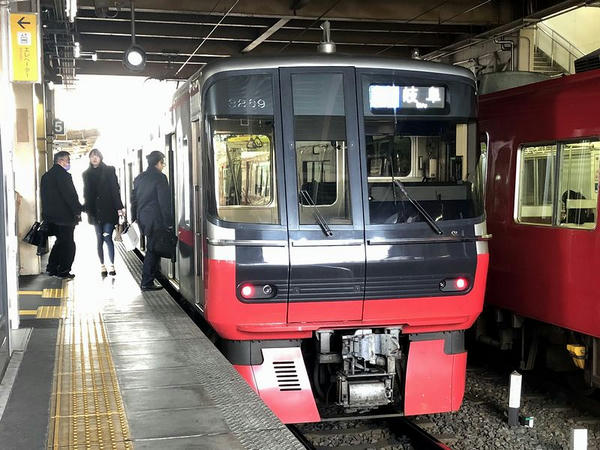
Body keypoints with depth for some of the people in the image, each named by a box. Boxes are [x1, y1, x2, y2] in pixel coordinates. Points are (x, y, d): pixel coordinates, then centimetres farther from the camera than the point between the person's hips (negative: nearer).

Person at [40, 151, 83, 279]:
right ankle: (63, 271, 4)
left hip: (50, 216, 9)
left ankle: (52, 267, 21)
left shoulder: (46, 175, 14)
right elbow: (70, 195, -19)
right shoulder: (62, 174, -15)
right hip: (64, 216, -9)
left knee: (61, 241, 21)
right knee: (68, 244, 1)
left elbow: (45, 196, 17)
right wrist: (78, 211, -12)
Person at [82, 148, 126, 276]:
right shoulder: (87, 174, 10)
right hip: (95, 211, 3)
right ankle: (102, 266, 13)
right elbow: (86, 193, 13)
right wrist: (85, 208, 5)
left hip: (108, 209, -3)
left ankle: (111, 266, -5)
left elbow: (115, 189, -3)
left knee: (107, 237, -9)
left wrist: (119, 207, -9)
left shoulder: (109, 170, 1)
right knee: (100, 239, 7)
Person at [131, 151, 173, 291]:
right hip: (156, 220, -8)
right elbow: (165, 202, -13)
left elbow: (134, 199, 18)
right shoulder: (160, 177, -10)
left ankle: (147, 280, 17)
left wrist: (134, 218, 24)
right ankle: (147, 282, 0)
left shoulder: (139, 178, 13)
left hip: (142, 219, 8)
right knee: (153, 250, -2)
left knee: (151, 249, 15)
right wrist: (168, 222, -10)